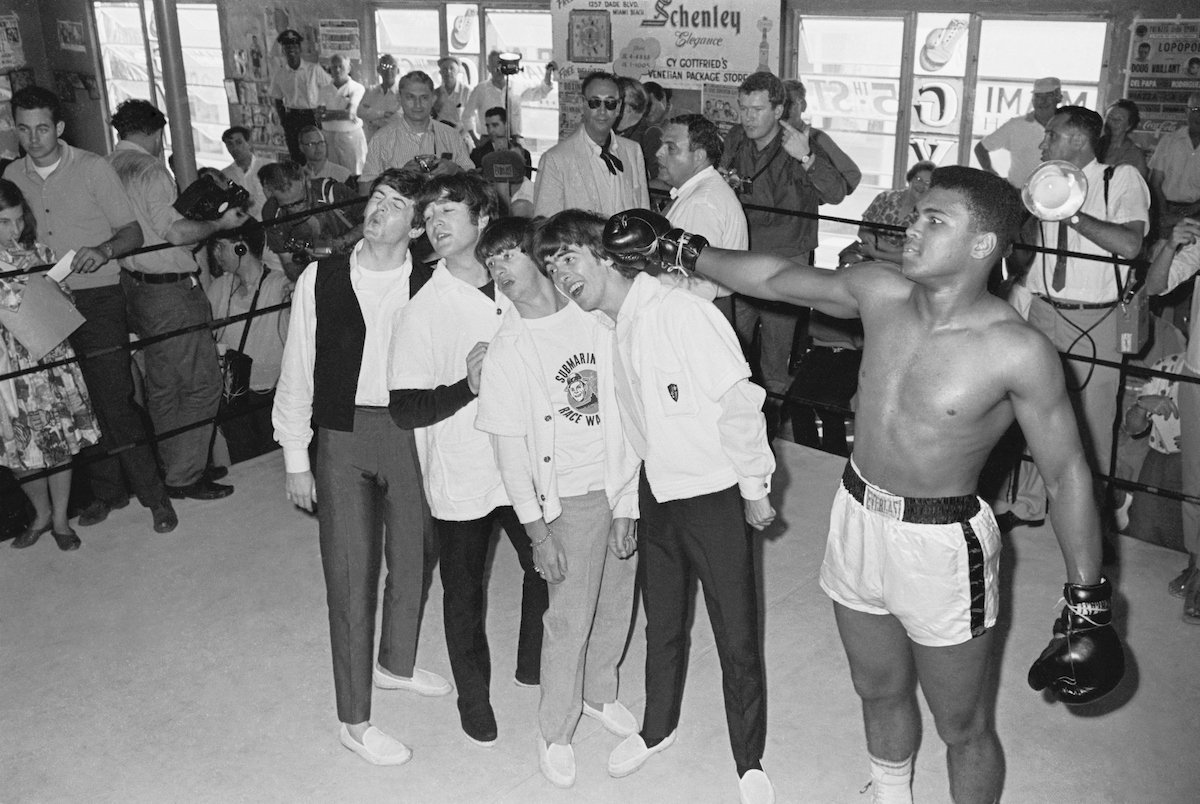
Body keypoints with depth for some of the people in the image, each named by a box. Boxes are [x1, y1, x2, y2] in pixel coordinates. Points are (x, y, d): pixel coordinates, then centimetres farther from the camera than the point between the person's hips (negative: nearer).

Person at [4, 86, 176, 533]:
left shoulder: (92, 168, -5)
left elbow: (133, 233, -5)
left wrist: (104, 250, -25)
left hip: (98, 300, -4)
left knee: (115, 403, -8)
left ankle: (153, 495, 3)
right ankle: (105, 492, 23)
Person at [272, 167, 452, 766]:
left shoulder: (427, 287, -3)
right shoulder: (321, 279, -5)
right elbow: (297, 370, -1)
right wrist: (295, 459, -1)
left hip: (411, 433, 2)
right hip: (342, 433, -2)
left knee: (411, 557, 17)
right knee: (350, 575, 1)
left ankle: (396, 664, 46)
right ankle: (354, 721, 17)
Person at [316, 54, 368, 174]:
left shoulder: (357, 88, 0)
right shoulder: (325, 89, 10)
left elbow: (350, 113, -11)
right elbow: (320, 114, -1)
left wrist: (329, 113, -4)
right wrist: (342, 114, -11)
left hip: (351, 136, -3)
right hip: (329, 136, 3)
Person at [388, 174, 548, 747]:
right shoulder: (423, 312, -13)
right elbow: (405, 410, -17)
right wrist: (468, 386, -28)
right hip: (460, 479, -3)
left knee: (547, 568, 17)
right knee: (464, 592, 12)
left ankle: (534, 667, 44)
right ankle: (474, 695, 37)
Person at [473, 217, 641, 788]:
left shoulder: (596, 318, -3)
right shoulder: (506, 349, -7)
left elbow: (623, 413, -1)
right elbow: (509, 449, -6)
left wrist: (628, 503, -4)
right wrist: (537, 532, -9)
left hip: (623, 488, 3)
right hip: (569, 498, -3)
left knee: (615, 606, 15)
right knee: (569, 618, 2)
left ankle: (599, 693, 41)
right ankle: (554, 731, 23)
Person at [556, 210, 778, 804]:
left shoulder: (681, 313, -23)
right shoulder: (605, 328, 1)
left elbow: (739, 402, -20)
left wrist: (754, 488, -13)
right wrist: (627, 505, 14)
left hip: (715, 494, -6)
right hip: (656, 493, 7)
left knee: (737, 639, 5)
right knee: (662, 624, 22)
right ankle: (657, 728, 45)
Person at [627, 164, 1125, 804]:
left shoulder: (1017, 351, -20)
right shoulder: (879, 291, -6)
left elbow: (1066, 475, -13)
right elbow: (774, 278, 7)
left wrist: (1088, 602, -11)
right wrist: (679, 250, 11)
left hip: (942, 545, -5)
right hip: (857, 517, 5)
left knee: (961, 726, 13)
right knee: (879, 692, 26)